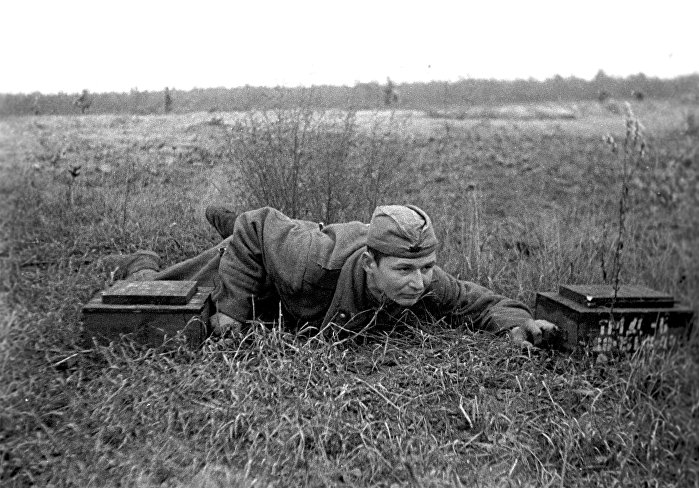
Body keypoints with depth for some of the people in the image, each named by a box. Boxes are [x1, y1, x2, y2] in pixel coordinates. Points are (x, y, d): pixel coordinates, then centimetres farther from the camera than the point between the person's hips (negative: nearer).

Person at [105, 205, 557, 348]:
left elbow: (478, 300, -16)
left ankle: (228, 222, 62)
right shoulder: (318, 263, -47)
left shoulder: (428, 283, -33)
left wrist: (517, 321, -37)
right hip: (250, 264, -4)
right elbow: (258, 225, -31)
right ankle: (140, 269, 48)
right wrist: (232, 306, -31)